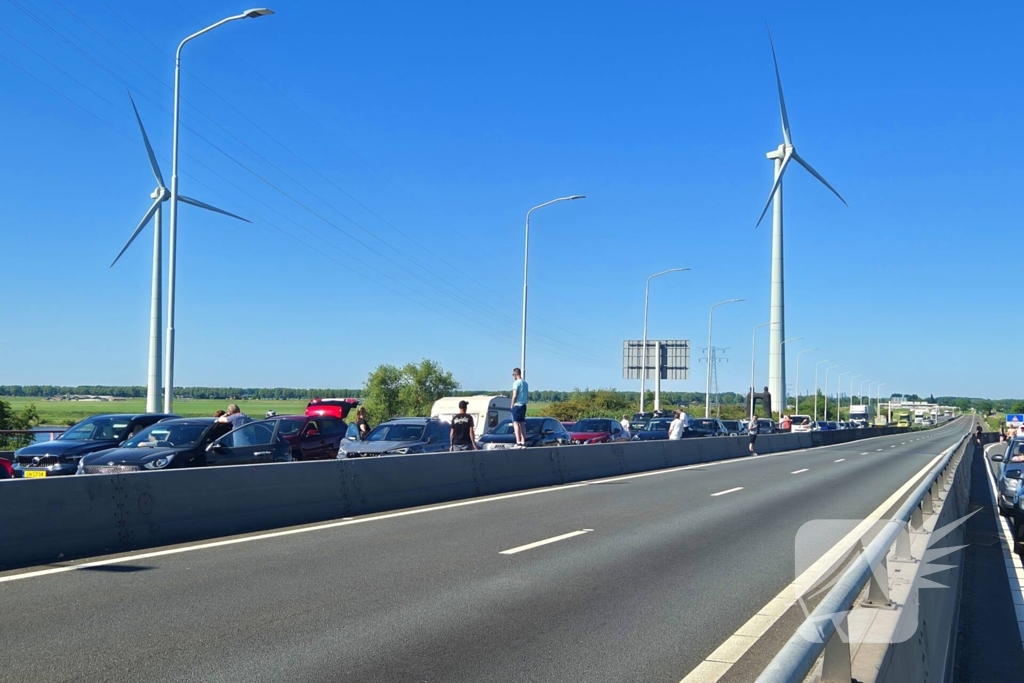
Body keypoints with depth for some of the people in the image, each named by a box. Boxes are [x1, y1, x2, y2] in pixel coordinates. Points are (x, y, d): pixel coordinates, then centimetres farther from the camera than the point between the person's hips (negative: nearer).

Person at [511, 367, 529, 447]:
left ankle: (518, 442, -17)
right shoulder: (525, 383, 15)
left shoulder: (516, 382, -11)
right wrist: (524, 401, 16)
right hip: (524, 406, 8)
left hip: (517, 405, -8)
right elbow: (528, 396, 18)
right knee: (522, 424, 10)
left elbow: (514, 396, -16)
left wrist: (512, 405, -8)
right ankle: (523, 442, 8)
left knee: (516, 423, -8)